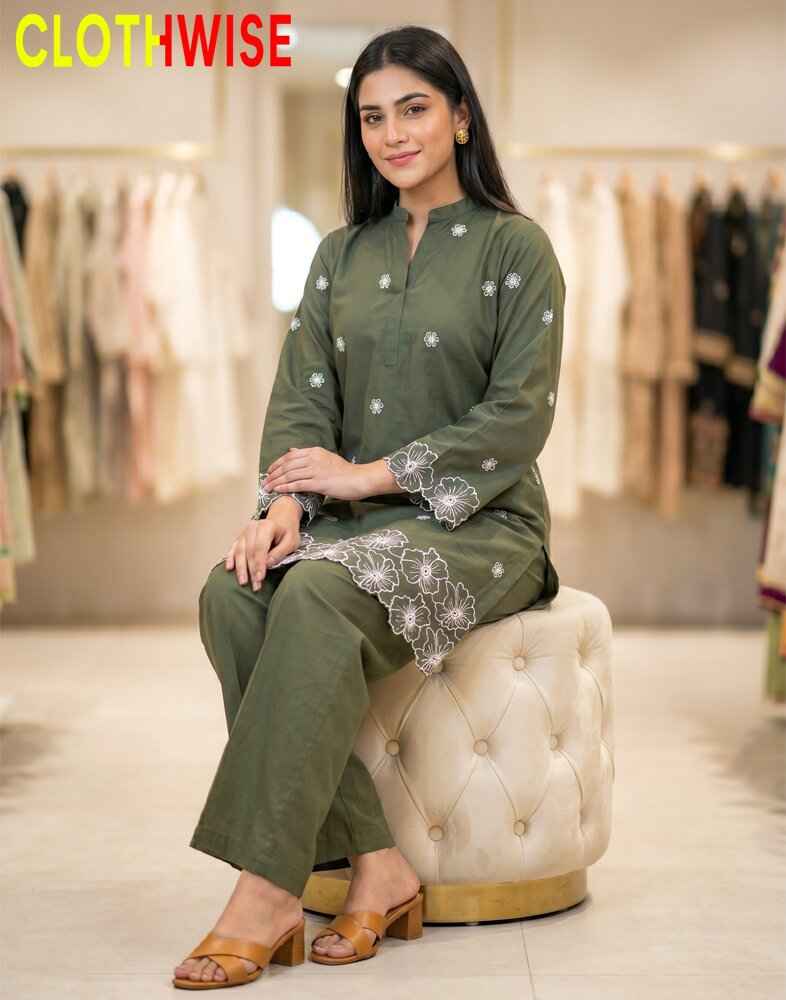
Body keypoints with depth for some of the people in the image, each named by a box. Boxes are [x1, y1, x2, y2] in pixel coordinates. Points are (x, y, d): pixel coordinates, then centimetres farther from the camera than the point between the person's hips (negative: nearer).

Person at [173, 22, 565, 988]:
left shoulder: (515, 248, 0)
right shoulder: (342, 254, 16)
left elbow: (518, 417, -8)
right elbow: (302, 392, 6)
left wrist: (370, 474, -14)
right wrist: (284, 500, -14)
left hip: (478, 523, -5)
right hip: (354, 521, 5)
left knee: (320, 596, -34)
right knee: (231, 593, -26)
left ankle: (268, 886, -29)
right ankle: (373, 863, -23)